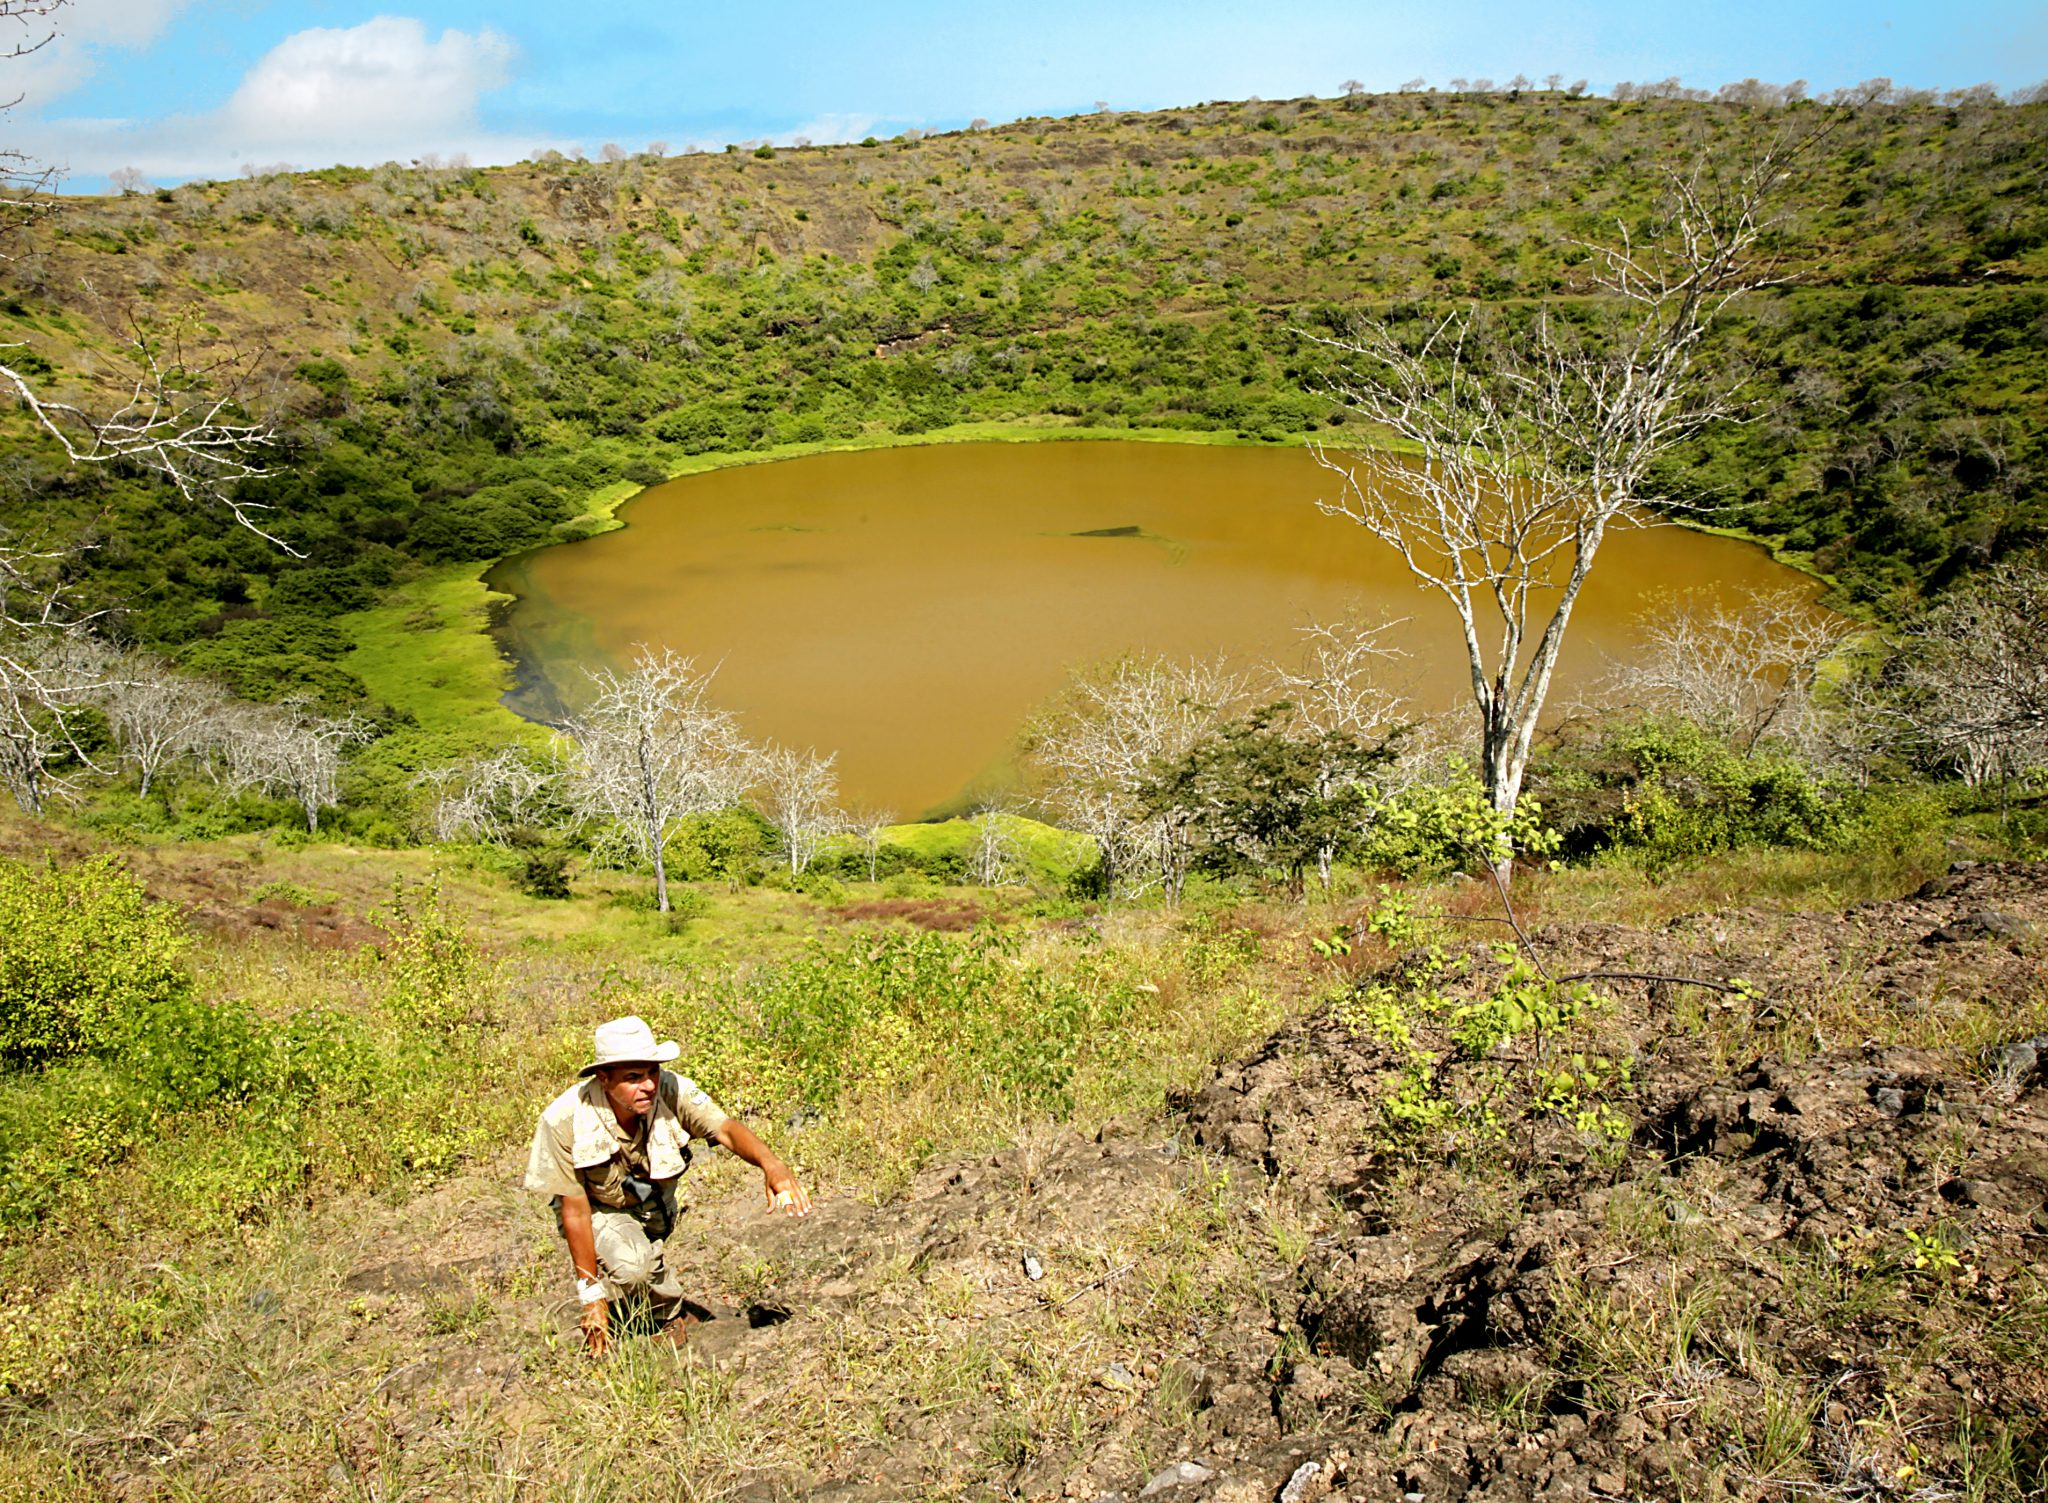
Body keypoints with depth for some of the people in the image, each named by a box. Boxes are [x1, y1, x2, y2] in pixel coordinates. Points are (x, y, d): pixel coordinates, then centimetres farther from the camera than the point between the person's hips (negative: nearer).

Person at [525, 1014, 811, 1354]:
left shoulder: (672, 1090, -28)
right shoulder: (564, 1120, -31)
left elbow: (725, 1128, -40)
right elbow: (575, 1209, -23)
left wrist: (771, 1164, -61)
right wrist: (591, 1296, -19)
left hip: (655, 1206, 5)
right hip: (600, 1209, -5)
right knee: (631, 1263, -29)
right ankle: (670, 1313, 1)